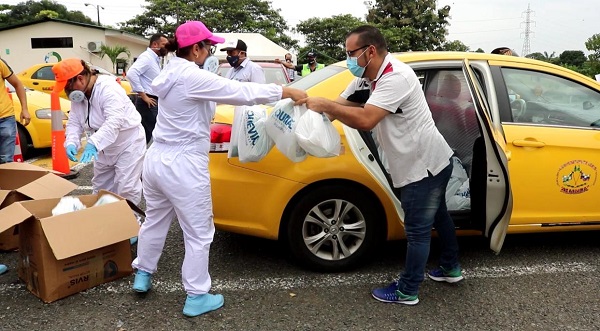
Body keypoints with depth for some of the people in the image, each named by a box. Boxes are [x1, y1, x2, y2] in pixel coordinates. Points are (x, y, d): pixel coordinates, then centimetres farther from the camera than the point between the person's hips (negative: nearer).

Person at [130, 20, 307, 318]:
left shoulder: (172, 73, 9)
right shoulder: (193, 77, -19)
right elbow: (242, 92, -20)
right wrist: (287, 92, -13)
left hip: (158, 158, 9)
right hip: (183, 165, -9)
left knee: (155, 221, 25)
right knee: (198, 234, 6)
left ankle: (142, 276, 42)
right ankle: (196, 297, 18)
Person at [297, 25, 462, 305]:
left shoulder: (396, 77, -27)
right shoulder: (367, 78, 3)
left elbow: (365, 120, -37)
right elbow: (340, 108, 2)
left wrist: (324, 104, -29)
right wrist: (318, 107, -18)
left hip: (425, 164, -10)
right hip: (427, 162, 10)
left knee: (417, 229, 2)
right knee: (436, 216, 24)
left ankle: (407, 291, 16)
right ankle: (450, 268, 44)